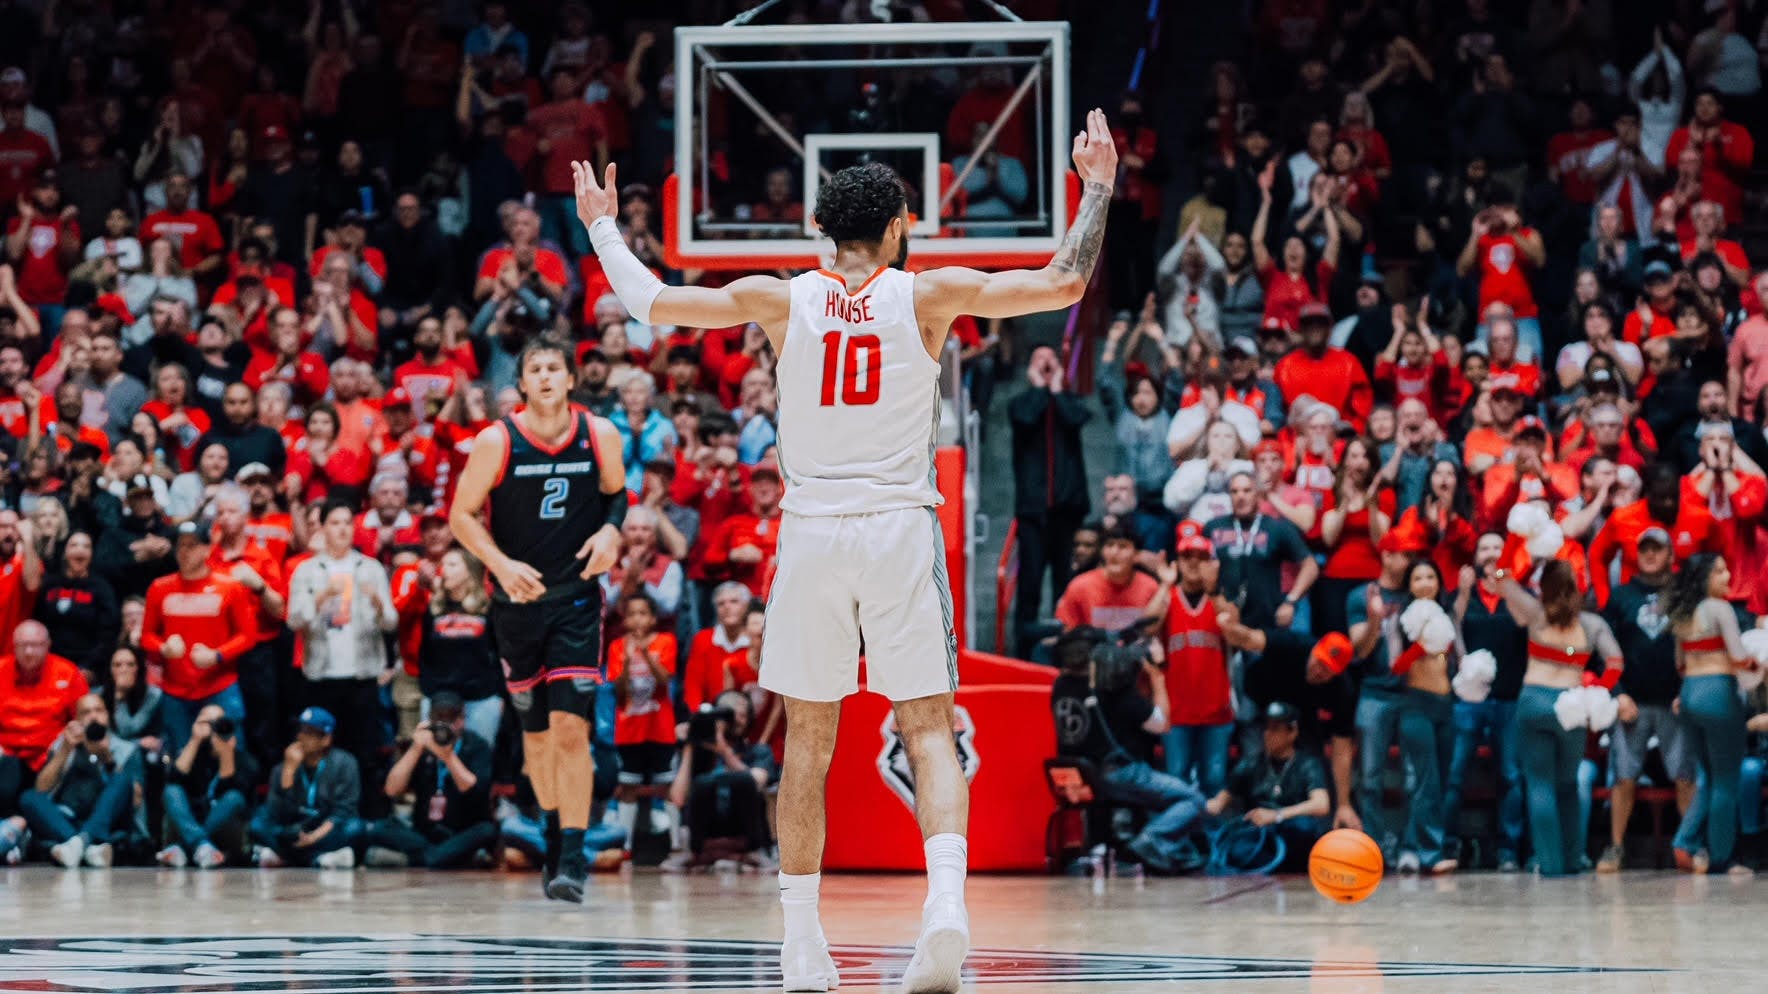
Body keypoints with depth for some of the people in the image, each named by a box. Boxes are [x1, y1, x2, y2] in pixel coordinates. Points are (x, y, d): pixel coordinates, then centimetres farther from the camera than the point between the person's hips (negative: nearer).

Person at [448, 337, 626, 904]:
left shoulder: (600, 436, -5)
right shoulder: (497, 442, -10)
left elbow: (616, 492, 14)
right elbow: (461, 514, -3)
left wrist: (611, 530, -7)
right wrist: (501, 563, -17)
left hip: (577, 597, -1)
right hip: (518, 599, 1)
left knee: (571, 728, -14)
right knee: (536, 731, 12)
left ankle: (573, 856, -14)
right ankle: (553, 829, 34)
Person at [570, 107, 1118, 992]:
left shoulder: (781, 299, 3)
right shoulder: (928, 295, 0)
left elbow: (651, 303, 8)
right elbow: (1065, 283, 2)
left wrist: (602, 229, 25)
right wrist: (1096, 188, 16)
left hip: (813, 530, 1)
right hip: (900, 528, -1)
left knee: (807, 743, 11)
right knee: (929, 731, -1)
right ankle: (947, 904, -24)